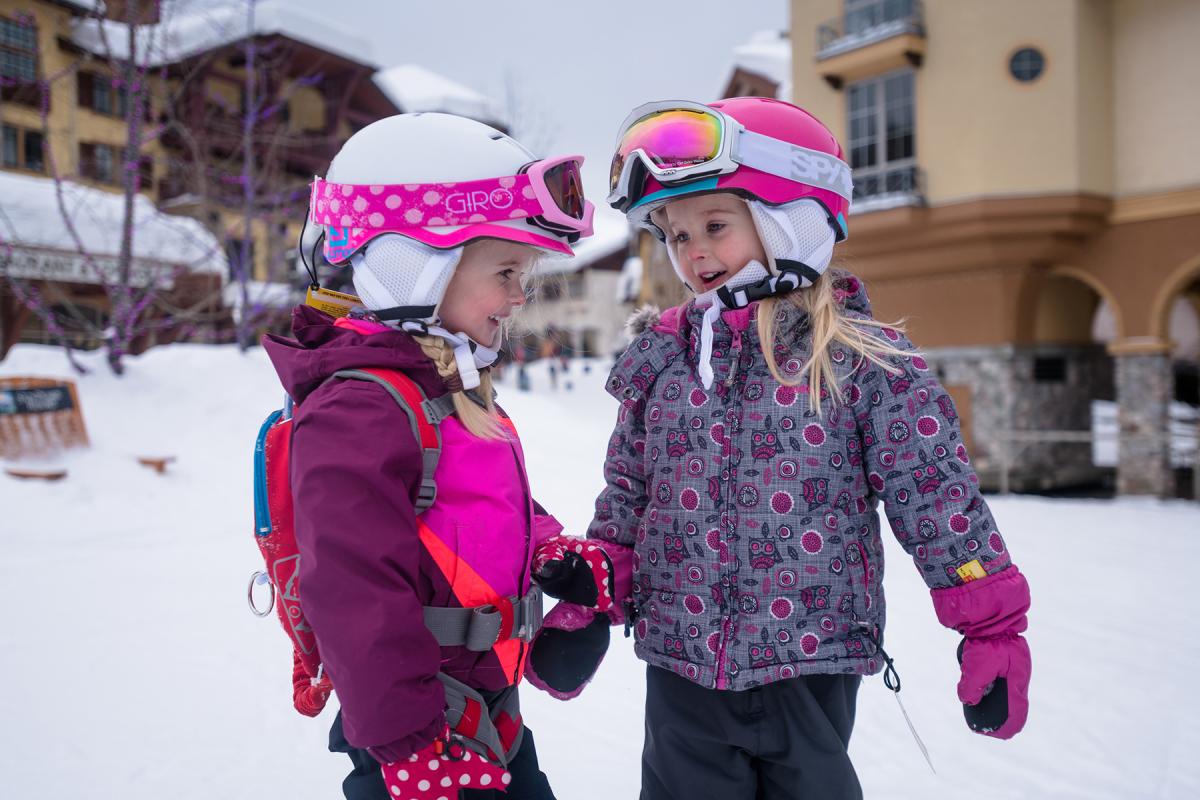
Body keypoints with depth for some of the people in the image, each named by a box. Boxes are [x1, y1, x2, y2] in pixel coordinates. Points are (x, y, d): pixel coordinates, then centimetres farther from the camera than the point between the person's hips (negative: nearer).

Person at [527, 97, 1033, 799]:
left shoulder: (864, 358, -9)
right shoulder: (660, 355, 2)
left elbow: (938, 492, -6)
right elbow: (626, 498, 8)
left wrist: (993, 628, -3)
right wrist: (588, 603, 3)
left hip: (812, 662, -2)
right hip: (679, 664, 3)